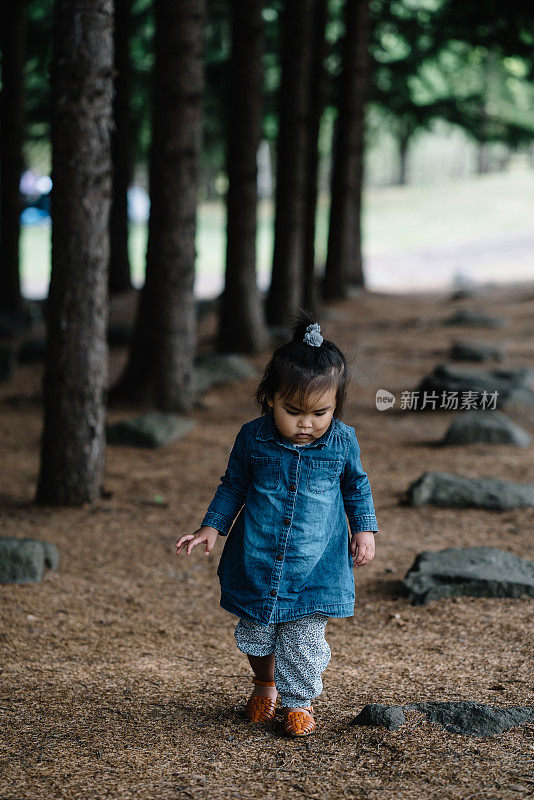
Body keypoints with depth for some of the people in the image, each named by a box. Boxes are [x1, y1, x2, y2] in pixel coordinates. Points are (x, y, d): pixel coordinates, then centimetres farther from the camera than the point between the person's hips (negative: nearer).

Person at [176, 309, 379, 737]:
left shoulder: (343, 441, -8)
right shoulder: (253, 438, -10)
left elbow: (357, 486, 10)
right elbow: (233, 485, 6)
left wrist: (364, 529, 4)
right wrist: (212, 526, -1)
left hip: (315, 565, -1)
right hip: (257, 559, 1)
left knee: (304, 639, -1)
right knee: (256, 633, 15)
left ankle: (299, 701, 21)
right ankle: (265, 685, 41)